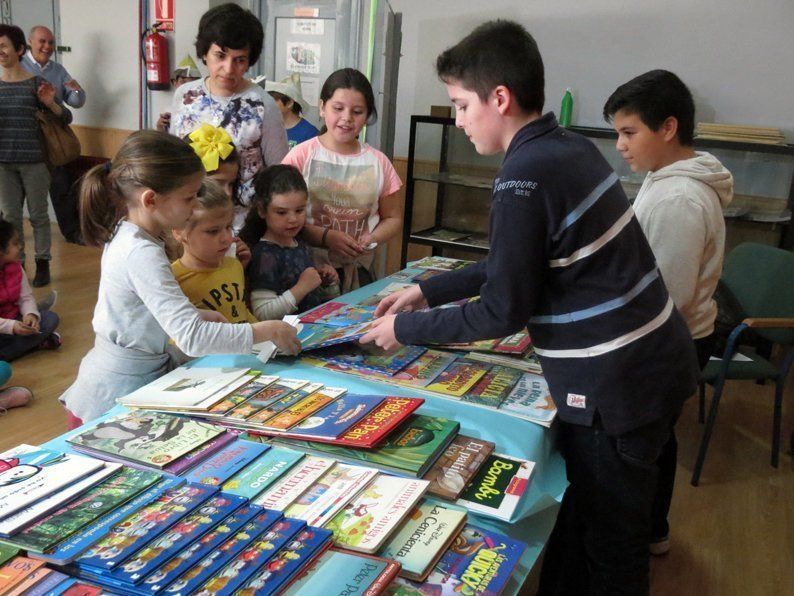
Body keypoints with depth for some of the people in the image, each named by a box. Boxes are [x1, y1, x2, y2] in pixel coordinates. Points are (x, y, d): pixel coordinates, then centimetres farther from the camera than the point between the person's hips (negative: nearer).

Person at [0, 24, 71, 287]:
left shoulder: (35, 83, -2)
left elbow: (66, 118, 0)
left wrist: (50, 104, -18)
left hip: (33, 161, -3)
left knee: (38, 214, 6)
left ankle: (42, 264, 16)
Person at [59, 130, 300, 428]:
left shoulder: (125, 234, 2)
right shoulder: (143, 255, -27)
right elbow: (191, 337, -32)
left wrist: (196, 314, 3)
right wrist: (269, 331, -25)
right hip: (118, 395, -9)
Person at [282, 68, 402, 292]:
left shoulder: (378, 162, 4)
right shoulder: (302, 156, -4)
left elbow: (393, 219, 13)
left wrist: (371, 239, -7)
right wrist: (325, 237, -19)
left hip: (359, 273, 3)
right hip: (308, 271, -2)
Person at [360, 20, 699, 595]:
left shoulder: (526, 174, -22)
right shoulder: (572, 147, 6)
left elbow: (504, 310, -17)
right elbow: (518, 265, 14)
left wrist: (406, 328, -5)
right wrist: (428, 290, 16)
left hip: (615, 386, -9)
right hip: (654, 360, 9)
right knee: (577, 523, 24)